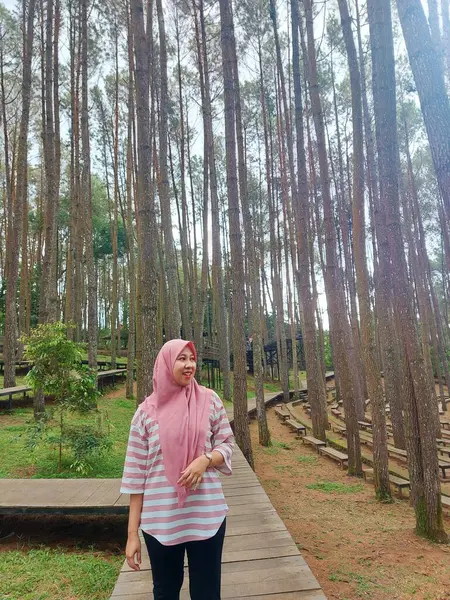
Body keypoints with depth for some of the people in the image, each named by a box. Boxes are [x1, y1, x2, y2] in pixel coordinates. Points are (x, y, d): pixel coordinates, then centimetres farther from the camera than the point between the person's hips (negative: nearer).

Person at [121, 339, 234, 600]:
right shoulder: (147, 410, -4)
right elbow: (136, 474, 0)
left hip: (206, 515, 0)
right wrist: (133, 533, 1)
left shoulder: (209, 400, -3)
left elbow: (227, 444, 5)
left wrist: (205, 459, -17)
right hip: (160, 519, 0)